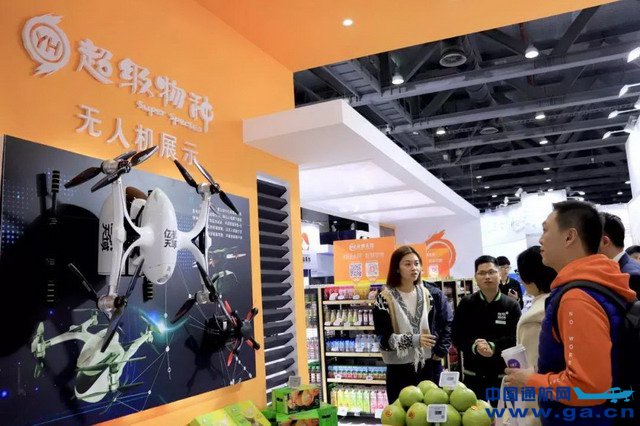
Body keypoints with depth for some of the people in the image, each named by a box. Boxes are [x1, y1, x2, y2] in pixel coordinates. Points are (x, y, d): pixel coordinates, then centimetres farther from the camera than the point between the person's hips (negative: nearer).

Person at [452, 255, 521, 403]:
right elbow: (457, 337, -3)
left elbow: (516, 338, -9)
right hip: (473, 375, 1)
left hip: (502, 375, 0)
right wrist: (474, 346, -22)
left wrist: (493, 347, -26)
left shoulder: (511, 305, -2)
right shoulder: (466, 304, 1)